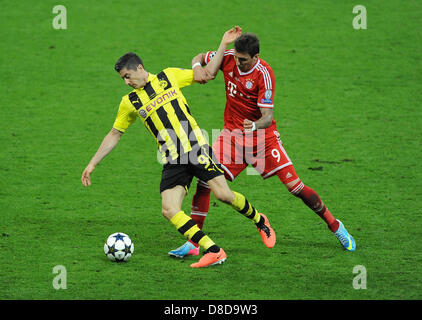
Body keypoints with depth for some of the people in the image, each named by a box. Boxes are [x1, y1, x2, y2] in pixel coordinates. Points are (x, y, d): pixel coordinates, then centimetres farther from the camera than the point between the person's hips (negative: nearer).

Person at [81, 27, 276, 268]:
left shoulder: (169, 76, 7)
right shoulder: (130, 102, 10)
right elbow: (114, 135, 19)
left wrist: (224, 44, 7)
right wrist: (92, 164, 16)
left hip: (197, 148, -2)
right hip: (173, 162, 2)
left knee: (224, 194, -15)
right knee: (169, 210, -17)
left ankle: (260, 221, 15)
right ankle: (213, 251, -14)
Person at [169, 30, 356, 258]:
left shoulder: (264, 74, -21)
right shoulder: (228, 58, -8)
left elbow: (268, 117, -24)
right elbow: (199, 58, 11)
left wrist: (254, 125, -46)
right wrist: (197, 68, -13)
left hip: (262, 135, -4)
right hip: (232, 134, 4)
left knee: (295, 186, -8)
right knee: (204, 180, -12)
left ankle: (335, 226, 13)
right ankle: (192, 244, -5)